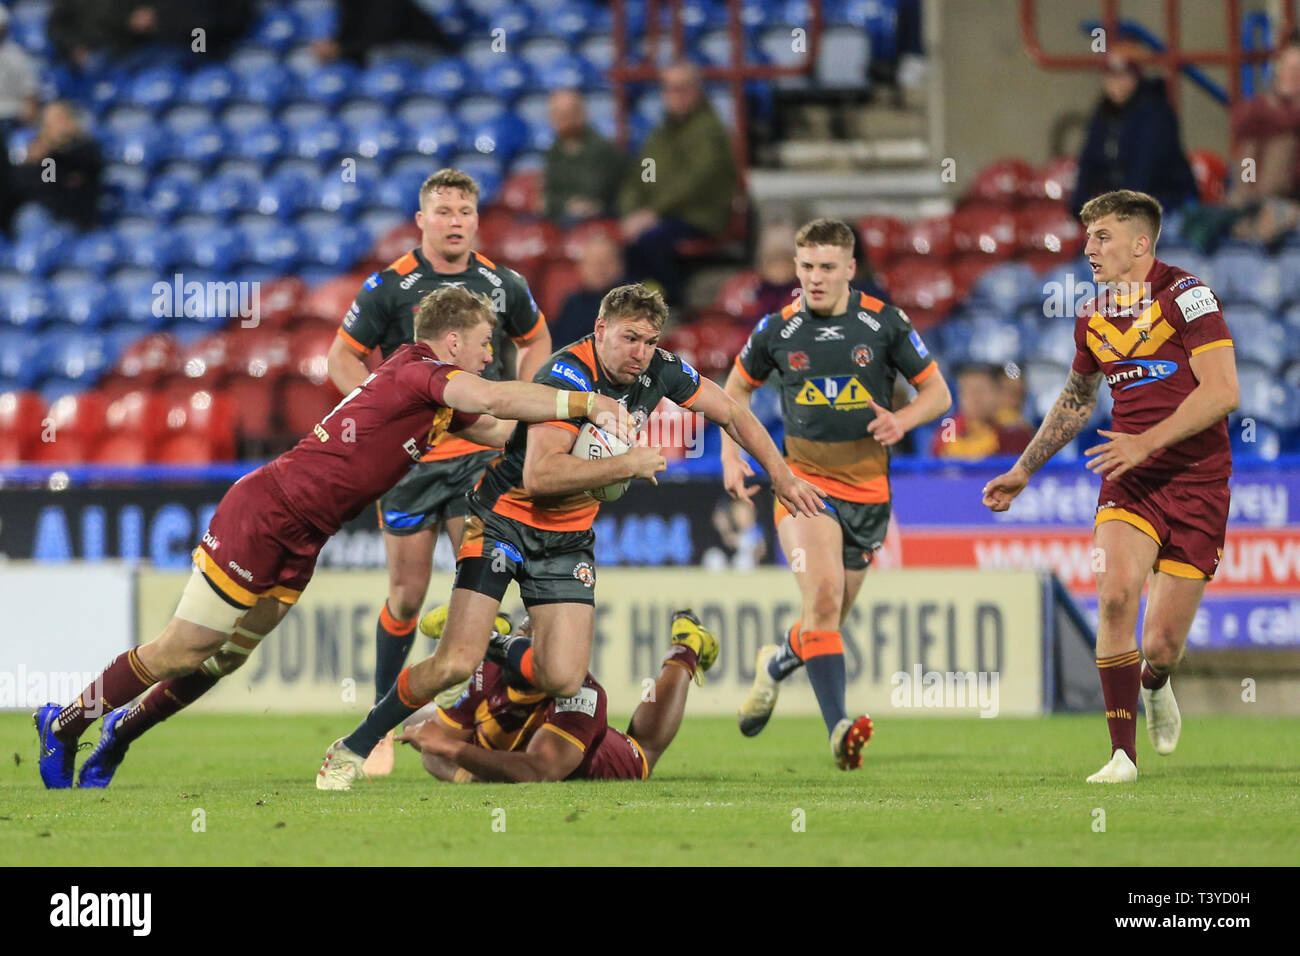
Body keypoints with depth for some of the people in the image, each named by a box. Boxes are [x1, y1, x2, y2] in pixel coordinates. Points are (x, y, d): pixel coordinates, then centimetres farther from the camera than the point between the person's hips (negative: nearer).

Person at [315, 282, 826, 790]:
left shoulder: (657, 370, -5)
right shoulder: (566, 376, -25)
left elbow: (731, 413, 12)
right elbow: (540, 474, -35)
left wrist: (782, 475, 12)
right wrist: (627, 464, -33)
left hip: (569, 537, 6)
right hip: (505, 519, -6)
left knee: (563, 680, -11)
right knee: (457, 663, -19)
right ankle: (353, 749, 0)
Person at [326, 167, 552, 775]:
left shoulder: (504, 286, 3)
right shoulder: (389, 287, -5)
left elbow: (536, 341, 20)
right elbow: (342, 359, 1)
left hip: (480, 452, 1)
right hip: (409, 457, -1)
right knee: (407, 594, 2)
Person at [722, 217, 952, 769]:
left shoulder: (883, 323, -4)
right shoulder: (778, 329, -1)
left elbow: (938, 392, 3)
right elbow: (737, 387, 16)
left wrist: (902, 420, -17)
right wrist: (730, 457, 3)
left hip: (868, 489, 2)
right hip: (804, 482, -2)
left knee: (829, 619, 11)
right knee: (822, 596, -24)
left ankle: (776, 665, 44)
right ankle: (838, 726, -31)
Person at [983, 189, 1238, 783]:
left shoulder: (1185, 295, -10)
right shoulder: (1093, 316, 10)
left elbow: (1222, 391, -17)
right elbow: (1076, 400, 27)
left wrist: (1146, 443, -24)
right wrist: (1024, 471, 26)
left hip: (1195, 482, -4)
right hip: (1129, 480, 4)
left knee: (1162, 644, -3)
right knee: (1116, 590, -24)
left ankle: (1155, 686, 38)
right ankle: (1123, 752, -16)